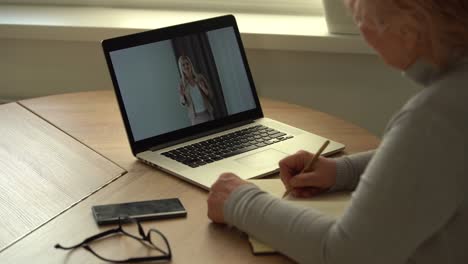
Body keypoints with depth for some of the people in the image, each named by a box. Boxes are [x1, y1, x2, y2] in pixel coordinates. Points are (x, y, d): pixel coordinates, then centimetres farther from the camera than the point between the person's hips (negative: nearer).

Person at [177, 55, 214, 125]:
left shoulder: (200, 77, -1)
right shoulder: (182, 84, -2)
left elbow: (210, 94, 4)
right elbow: (183, 103, 3)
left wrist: (204, 89, -15)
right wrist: (182, 96, -17)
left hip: (207, 112, 1)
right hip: (195, 115, -1)